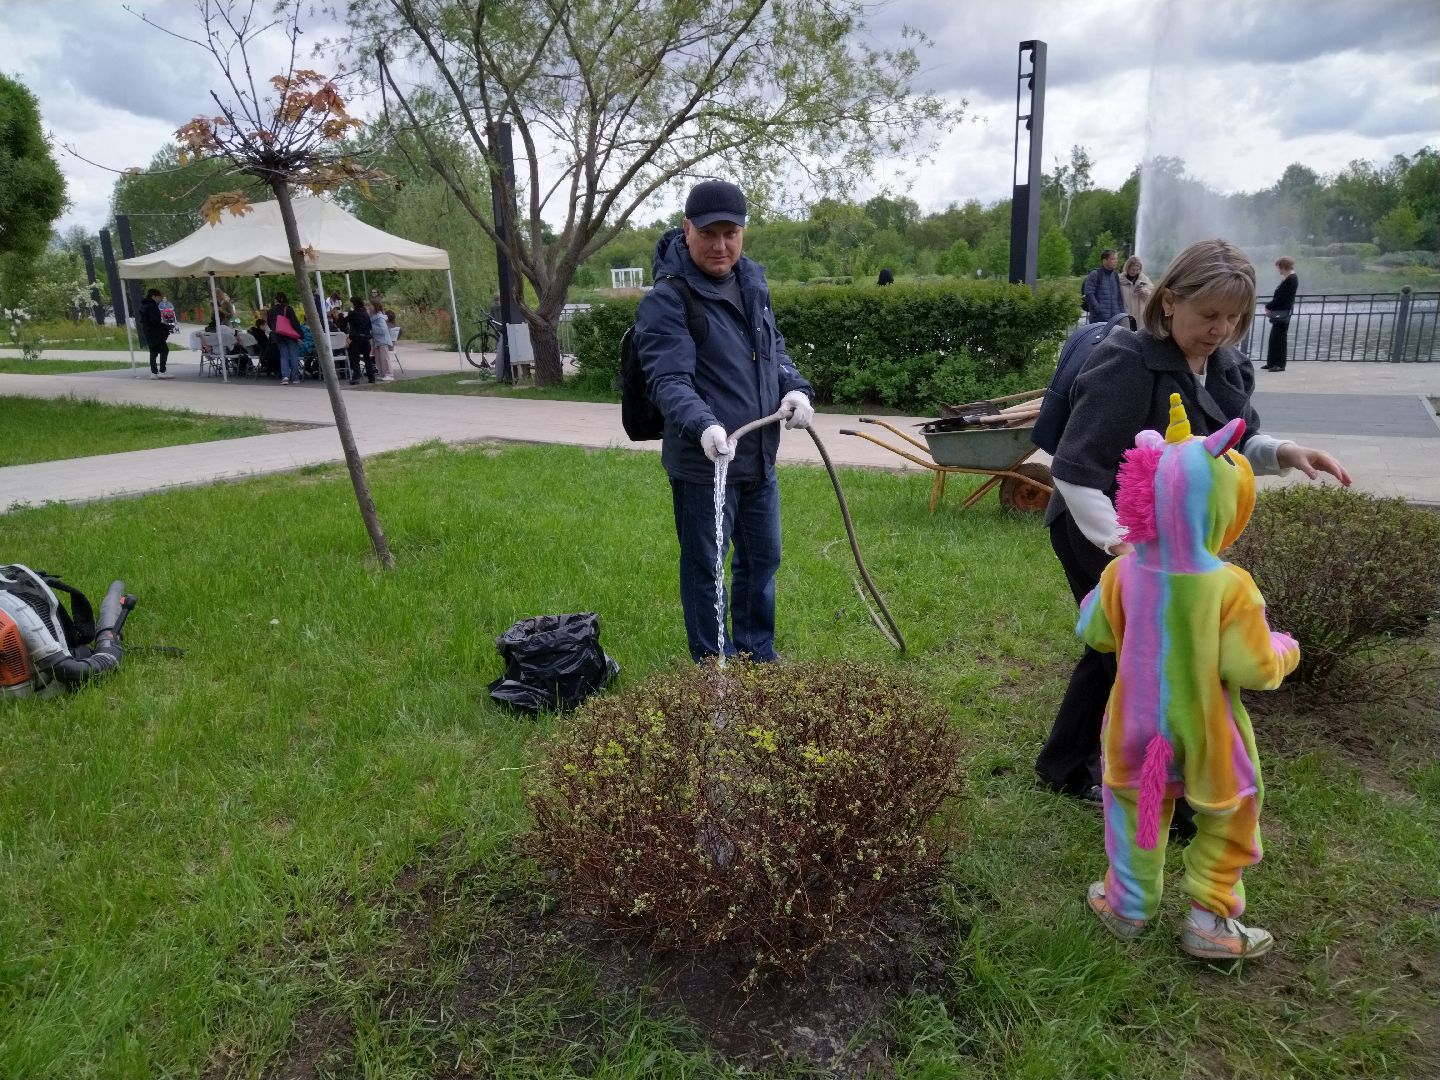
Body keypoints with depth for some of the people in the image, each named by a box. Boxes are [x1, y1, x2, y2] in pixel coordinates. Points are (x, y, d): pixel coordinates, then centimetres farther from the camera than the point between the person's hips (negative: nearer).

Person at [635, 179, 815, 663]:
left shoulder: (753, 282, 9)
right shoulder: (667, 301, -15)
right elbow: (669, 381, -24)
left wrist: (795, 387, 0)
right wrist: (704, 426, -41)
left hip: (759, 458, 8)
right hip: (702, 464, -8)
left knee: (763, 559, 19)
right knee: (705, 569, 6)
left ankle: (758, 658, 39)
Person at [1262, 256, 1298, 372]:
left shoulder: (1291, 279, -16)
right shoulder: (1288, 278, 14)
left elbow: (1281, 297, -20)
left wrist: (1268, 307, -10)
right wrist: (1271, 308, 7)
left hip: (1282, 313, -10)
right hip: (1279, 313, 10)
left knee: (1279, 338, -5)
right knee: (1274, 338, 13)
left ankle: (1280, 364, 0)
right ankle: (1272, 363, 19)